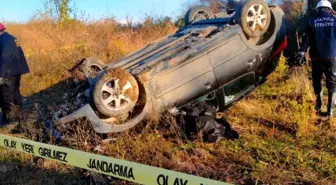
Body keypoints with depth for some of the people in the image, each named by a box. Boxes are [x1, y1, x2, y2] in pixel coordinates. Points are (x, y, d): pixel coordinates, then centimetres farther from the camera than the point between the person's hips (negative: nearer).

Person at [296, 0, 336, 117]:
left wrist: (302, 51, -8)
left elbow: (306, 38, -4)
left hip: (316, 56, 1)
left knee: (316, 81, 16)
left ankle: (319, 105, 20)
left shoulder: (312, 21, 3)